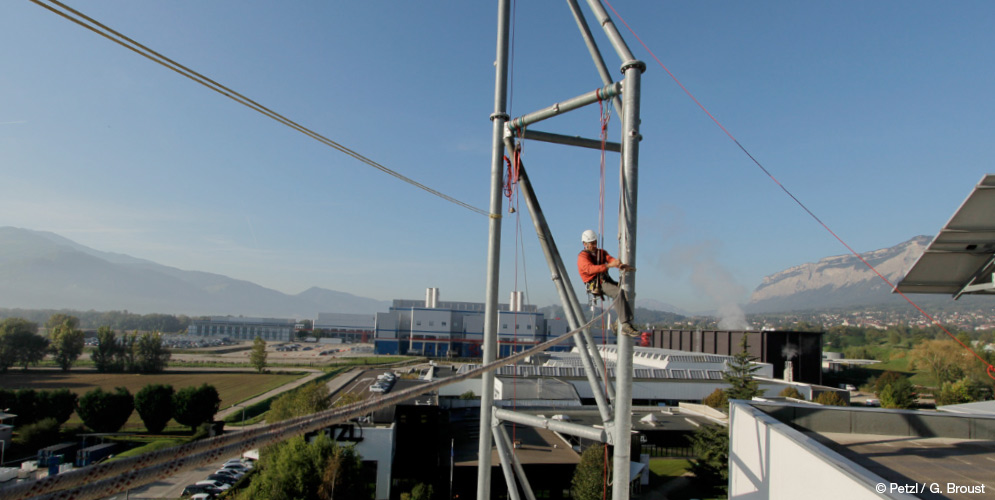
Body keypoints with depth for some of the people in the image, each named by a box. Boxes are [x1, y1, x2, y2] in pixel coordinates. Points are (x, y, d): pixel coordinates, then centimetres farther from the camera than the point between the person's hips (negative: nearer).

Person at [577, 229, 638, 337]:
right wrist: (609, 265, -40)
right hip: (595, 285, -8)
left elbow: (611, 259, -4)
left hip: (606, 281, 8)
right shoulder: (582, 257, -7)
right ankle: (625, 325, -34)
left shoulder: (601, 252, 17)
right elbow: (590, 269, -28)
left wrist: (622, 265, -26)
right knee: (619, 292, -29)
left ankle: (622, 320, 1)